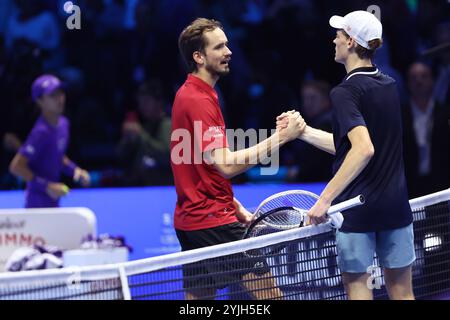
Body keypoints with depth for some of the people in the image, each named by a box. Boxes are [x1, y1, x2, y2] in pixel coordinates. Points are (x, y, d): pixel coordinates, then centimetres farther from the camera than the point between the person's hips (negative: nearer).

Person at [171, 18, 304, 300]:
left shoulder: (189, 95, 16)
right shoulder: (199, 100, -16)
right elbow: (226, 165, -24)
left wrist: (236, 207, 16)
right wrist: (281, 137, -23)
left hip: (191, 220, 10)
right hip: (213, 221, -10)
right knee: (267, 291, -7)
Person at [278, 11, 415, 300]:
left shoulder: (345, 93, -14)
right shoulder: (389, 86, 9)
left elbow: (364, 149, -28)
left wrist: (326, 198, -28)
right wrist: (302, 130, 20)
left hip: (357, 208, -6)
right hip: (396, 205, 6)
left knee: (356, 282, 3)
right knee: (401, 288, 9)